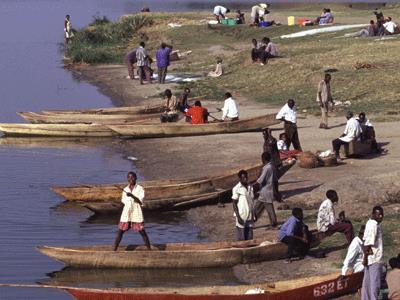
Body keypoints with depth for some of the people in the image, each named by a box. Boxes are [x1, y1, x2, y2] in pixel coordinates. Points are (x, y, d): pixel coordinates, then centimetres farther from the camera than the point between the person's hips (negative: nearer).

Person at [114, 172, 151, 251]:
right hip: (126, 213, 3)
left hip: (136, 213, -3)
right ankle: (114, 250, 3)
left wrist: (132, 196, -23)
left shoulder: (140, 189, -3)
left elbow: (141, 201, -12)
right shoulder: (125, 189, 8)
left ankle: (149, 249, 6)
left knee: (142, 231, -2)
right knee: (120, 231, 0)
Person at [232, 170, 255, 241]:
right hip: (241, 217, -6)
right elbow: (234, 203, -8)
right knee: (241, 238, -2)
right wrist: (238, 216, -15)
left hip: (249, 216, 6)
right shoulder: (236, 189, -9)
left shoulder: (250, 188, 9)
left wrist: (253, 215, 15)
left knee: (249, 238, 8)